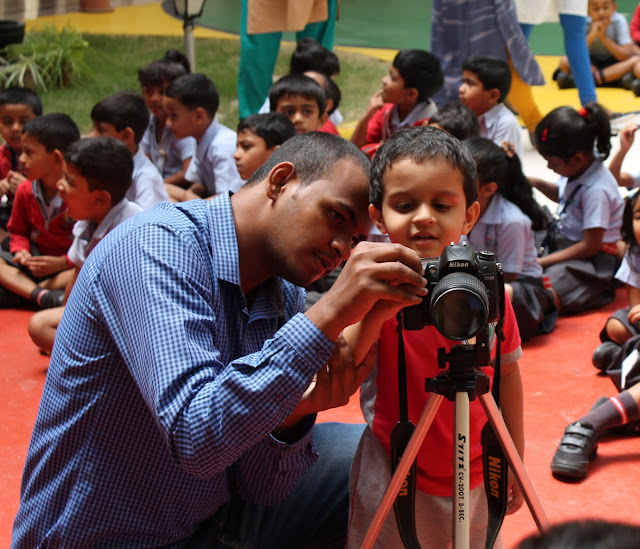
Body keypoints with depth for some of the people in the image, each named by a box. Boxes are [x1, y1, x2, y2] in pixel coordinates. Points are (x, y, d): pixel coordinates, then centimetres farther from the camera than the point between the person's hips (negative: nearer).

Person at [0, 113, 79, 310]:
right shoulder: (25, 190, -1)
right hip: (35, 260, 5)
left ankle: (20, 289, -31)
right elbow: (18, 232, 13)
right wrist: (21, 251, -10)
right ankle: (43, 296, -34)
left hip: (69, 264, -5)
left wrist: (62, 263, -25)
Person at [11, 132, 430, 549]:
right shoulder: (156, 244, -22)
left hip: (216, 515, 7)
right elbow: (196, 439, -35)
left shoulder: (284, 295, -1)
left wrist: (295, 412, -24)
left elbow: (260, 487, -3)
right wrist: (329, 315, -36)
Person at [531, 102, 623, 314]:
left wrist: (541, 262, -18)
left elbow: (589, 247, -22)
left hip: (590, 262, -9)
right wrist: (535, 182, 7)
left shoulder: (597, 190, -25)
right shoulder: (578, 169, 1)